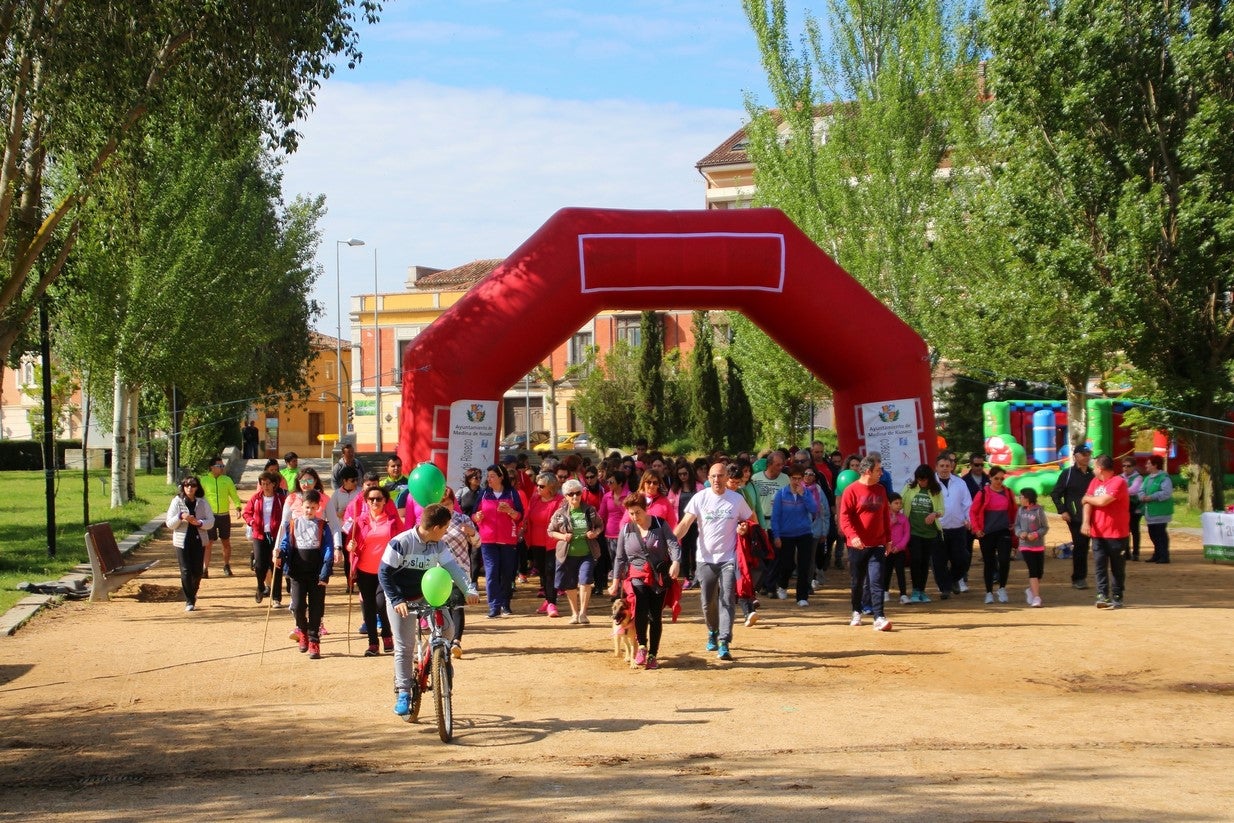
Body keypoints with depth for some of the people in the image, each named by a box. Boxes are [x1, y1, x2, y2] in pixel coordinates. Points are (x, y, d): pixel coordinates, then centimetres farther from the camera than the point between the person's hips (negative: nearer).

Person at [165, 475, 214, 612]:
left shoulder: (202, 502, 4)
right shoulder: (177, 502, 1)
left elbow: (211, 521, 2)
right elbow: (169, 523, -1)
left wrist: (199, 523, -17)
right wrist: (181, 517, -19)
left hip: (199, 540, 2)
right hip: (182, 541, -2)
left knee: (197, 571, 6)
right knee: (186, 571, -6)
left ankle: (193, 594, 34)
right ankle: (189, 601, 0)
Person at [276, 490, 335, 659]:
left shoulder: (323, 526, 2)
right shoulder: (293, 524, 6)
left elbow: (328, 549, -2)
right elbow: (286, 542, 6)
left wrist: (325, 573, -11)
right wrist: (280, 554, -17)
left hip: (317, 572, -1)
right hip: (297, 571, 1)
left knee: (316, 607, 1)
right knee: (298, 606, -7)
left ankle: (314, 641, 10)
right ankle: (303, 631, 23)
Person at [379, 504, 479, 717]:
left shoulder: (438, 545, -4)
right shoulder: (401, 543, -22)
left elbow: (452, 567, -8)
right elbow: (384, 573, -18)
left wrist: (469, 590, -24)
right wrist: (396, 600, -27)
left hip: (427, 595, 5)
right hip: (401, 599, -5)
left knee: (447, 628, -12)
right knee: (404, 646, -5)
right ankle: (402, 692, 4)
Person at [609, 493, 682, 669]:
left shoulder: (660, 525, -2)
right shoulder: (626, 529, 5)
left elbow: (673, 544, -14)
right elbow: (620, 558, 10)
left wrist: (676, 562, -33)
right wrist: (616, 582, 8)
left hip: (659, 576, 0)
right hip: (636, 575, 0)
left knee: (655, 616, 0)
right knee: (641, 602, -27)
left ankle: (653, 655, 14)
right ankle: (642, 646, -14)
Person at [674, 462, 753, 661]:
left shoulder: (737, 499, -1)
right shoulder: (700, 498, -2)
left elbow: (751, 518, 13)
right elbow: (686, 522, -9)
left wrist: (744, 527, -9)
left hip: (728, 559, -1)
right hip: (705, 558, 1)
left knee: (727, 601, -10)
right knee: (707, 602, 10)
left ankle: (724, 645, -13)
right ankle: (712, 633, 36)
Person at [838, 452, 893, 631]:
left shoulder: (880, 490, 10)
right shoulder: (852, 490, -7)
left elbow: (886, 515, 17)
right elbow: (844, 516, -12)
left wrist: (888, 539, 16)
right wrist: (852, 535, -26)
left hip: (877, 544, 3)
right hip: (857, 545, -3)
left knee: (876, 581, -8)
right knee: (857, 581, 10)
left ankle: (879, 618, -13)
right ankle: (856, 612, 30)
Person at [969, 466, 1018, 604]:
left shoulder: (1008, 493, 5)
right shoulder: (983, 493, -2)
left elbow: (1014, 511, 16)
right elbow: (972, 512, 1)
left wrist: (1013, 525, 5)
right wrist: (976, 529, -5)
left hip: (1004, 532, 1)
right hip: (987, 533, -1)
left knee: (1004, 560, -12)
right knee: (989, 563, 5)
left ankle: (1002, 588, 8)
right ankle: (989, 593, 16)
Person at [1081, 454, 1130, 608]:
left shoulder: (1118, 482, -11)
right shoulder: (1095, 481, 12)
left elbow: (1103, 501, -21)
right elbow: (1088, 502, 3)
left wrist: (1087, 498, -3)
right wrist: (1085, 522, -11)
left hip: (1117, 533, -6)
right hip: (1098, 532, 6)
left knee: (1117, 568, 3)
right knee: (1099, 565, -4)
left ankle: (1117, 598, 10)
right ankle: (1102, 596, -7)